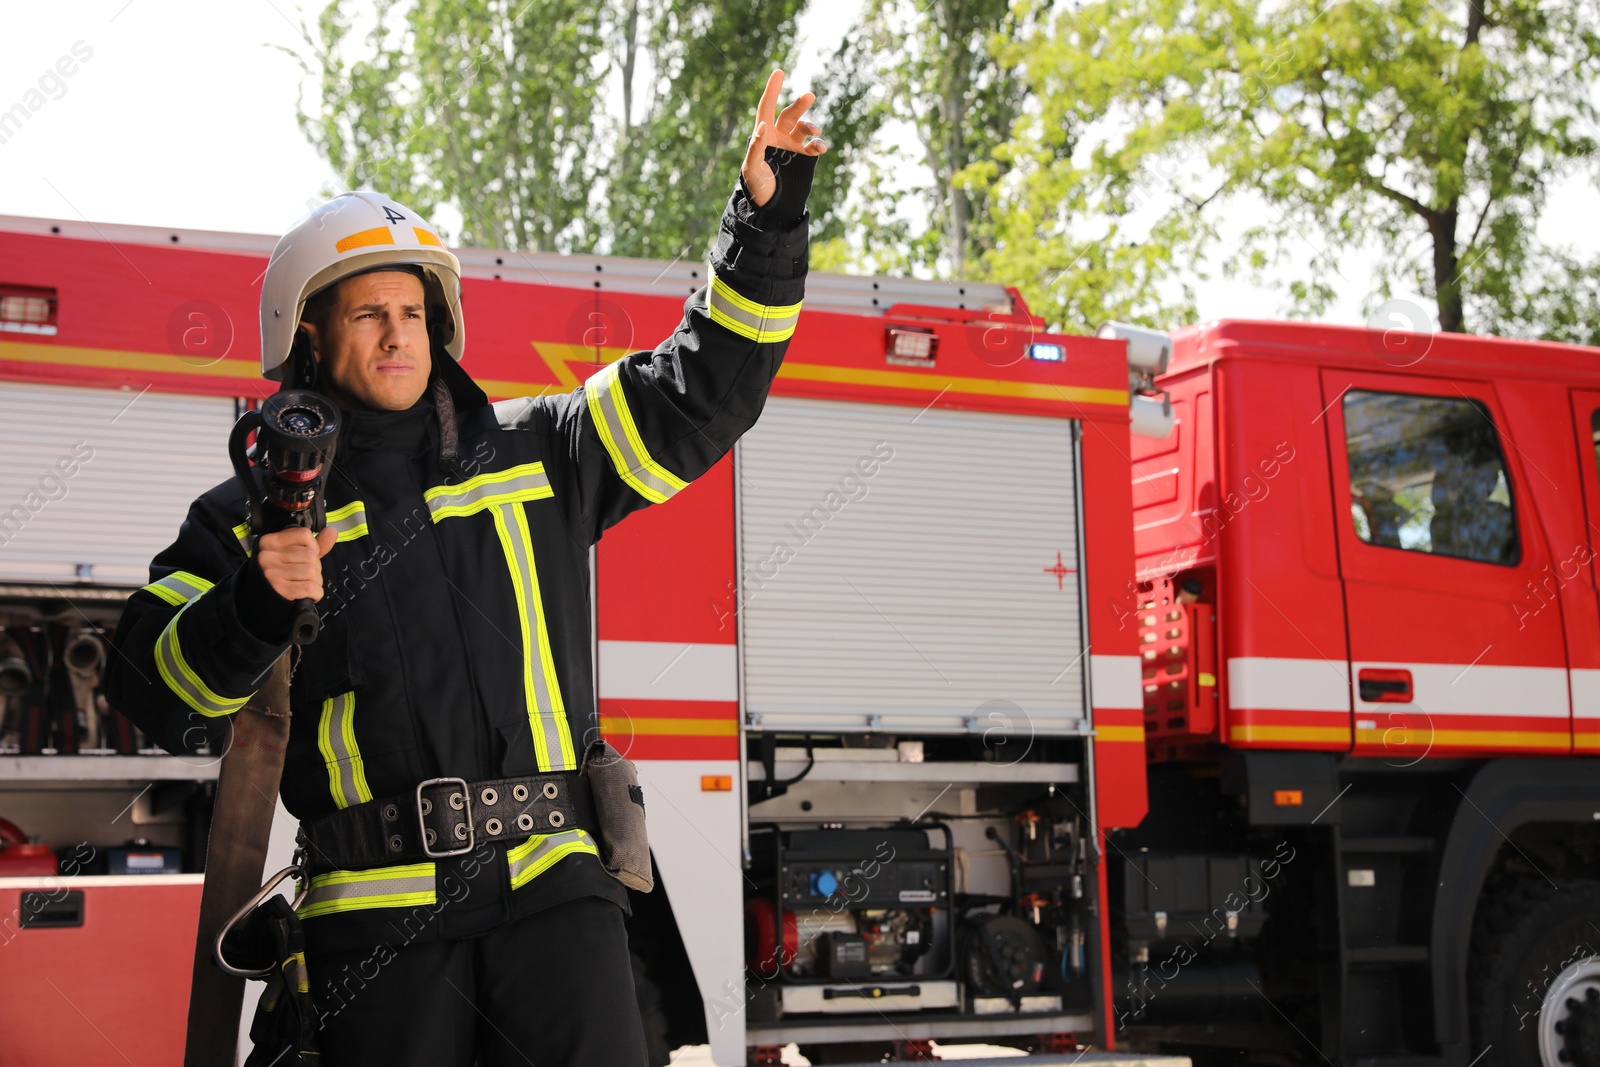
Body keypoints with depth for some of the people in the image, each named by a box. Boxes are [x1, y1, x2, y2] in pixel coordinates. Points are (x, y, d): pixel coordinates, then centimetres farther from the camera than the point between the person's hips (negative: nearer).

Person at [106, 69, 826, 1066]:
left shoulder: (536, 456, 16)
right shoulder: (251, 517, 12)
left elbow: (702, 390, 15)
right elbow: (155, 691, 5)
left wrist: (768, 219, 6)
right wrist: (252, 609, -15)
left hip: (551, 882, 1)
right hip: (378, 904, -1)